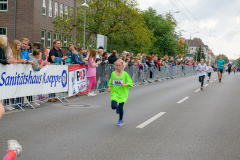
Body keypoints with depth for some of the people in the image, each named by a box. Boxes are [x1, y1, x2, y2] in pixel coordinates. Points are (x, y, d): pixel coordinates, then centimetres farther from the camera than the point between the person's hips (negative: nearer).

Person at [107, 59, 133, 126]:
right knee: (113, 106, -13)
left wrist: (125, 84, -21)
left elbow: (130, 83, -4)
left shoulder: (125, 74, -6)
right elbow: (110, 82, 17)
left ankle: (120, 120, 23)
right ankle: (117, 105, 25)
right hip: (114, 92, 2)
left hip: (122, 93, -2)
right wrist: (109, 87, 1)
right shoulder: (113, 74, 3)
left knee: (121, 108, 0)